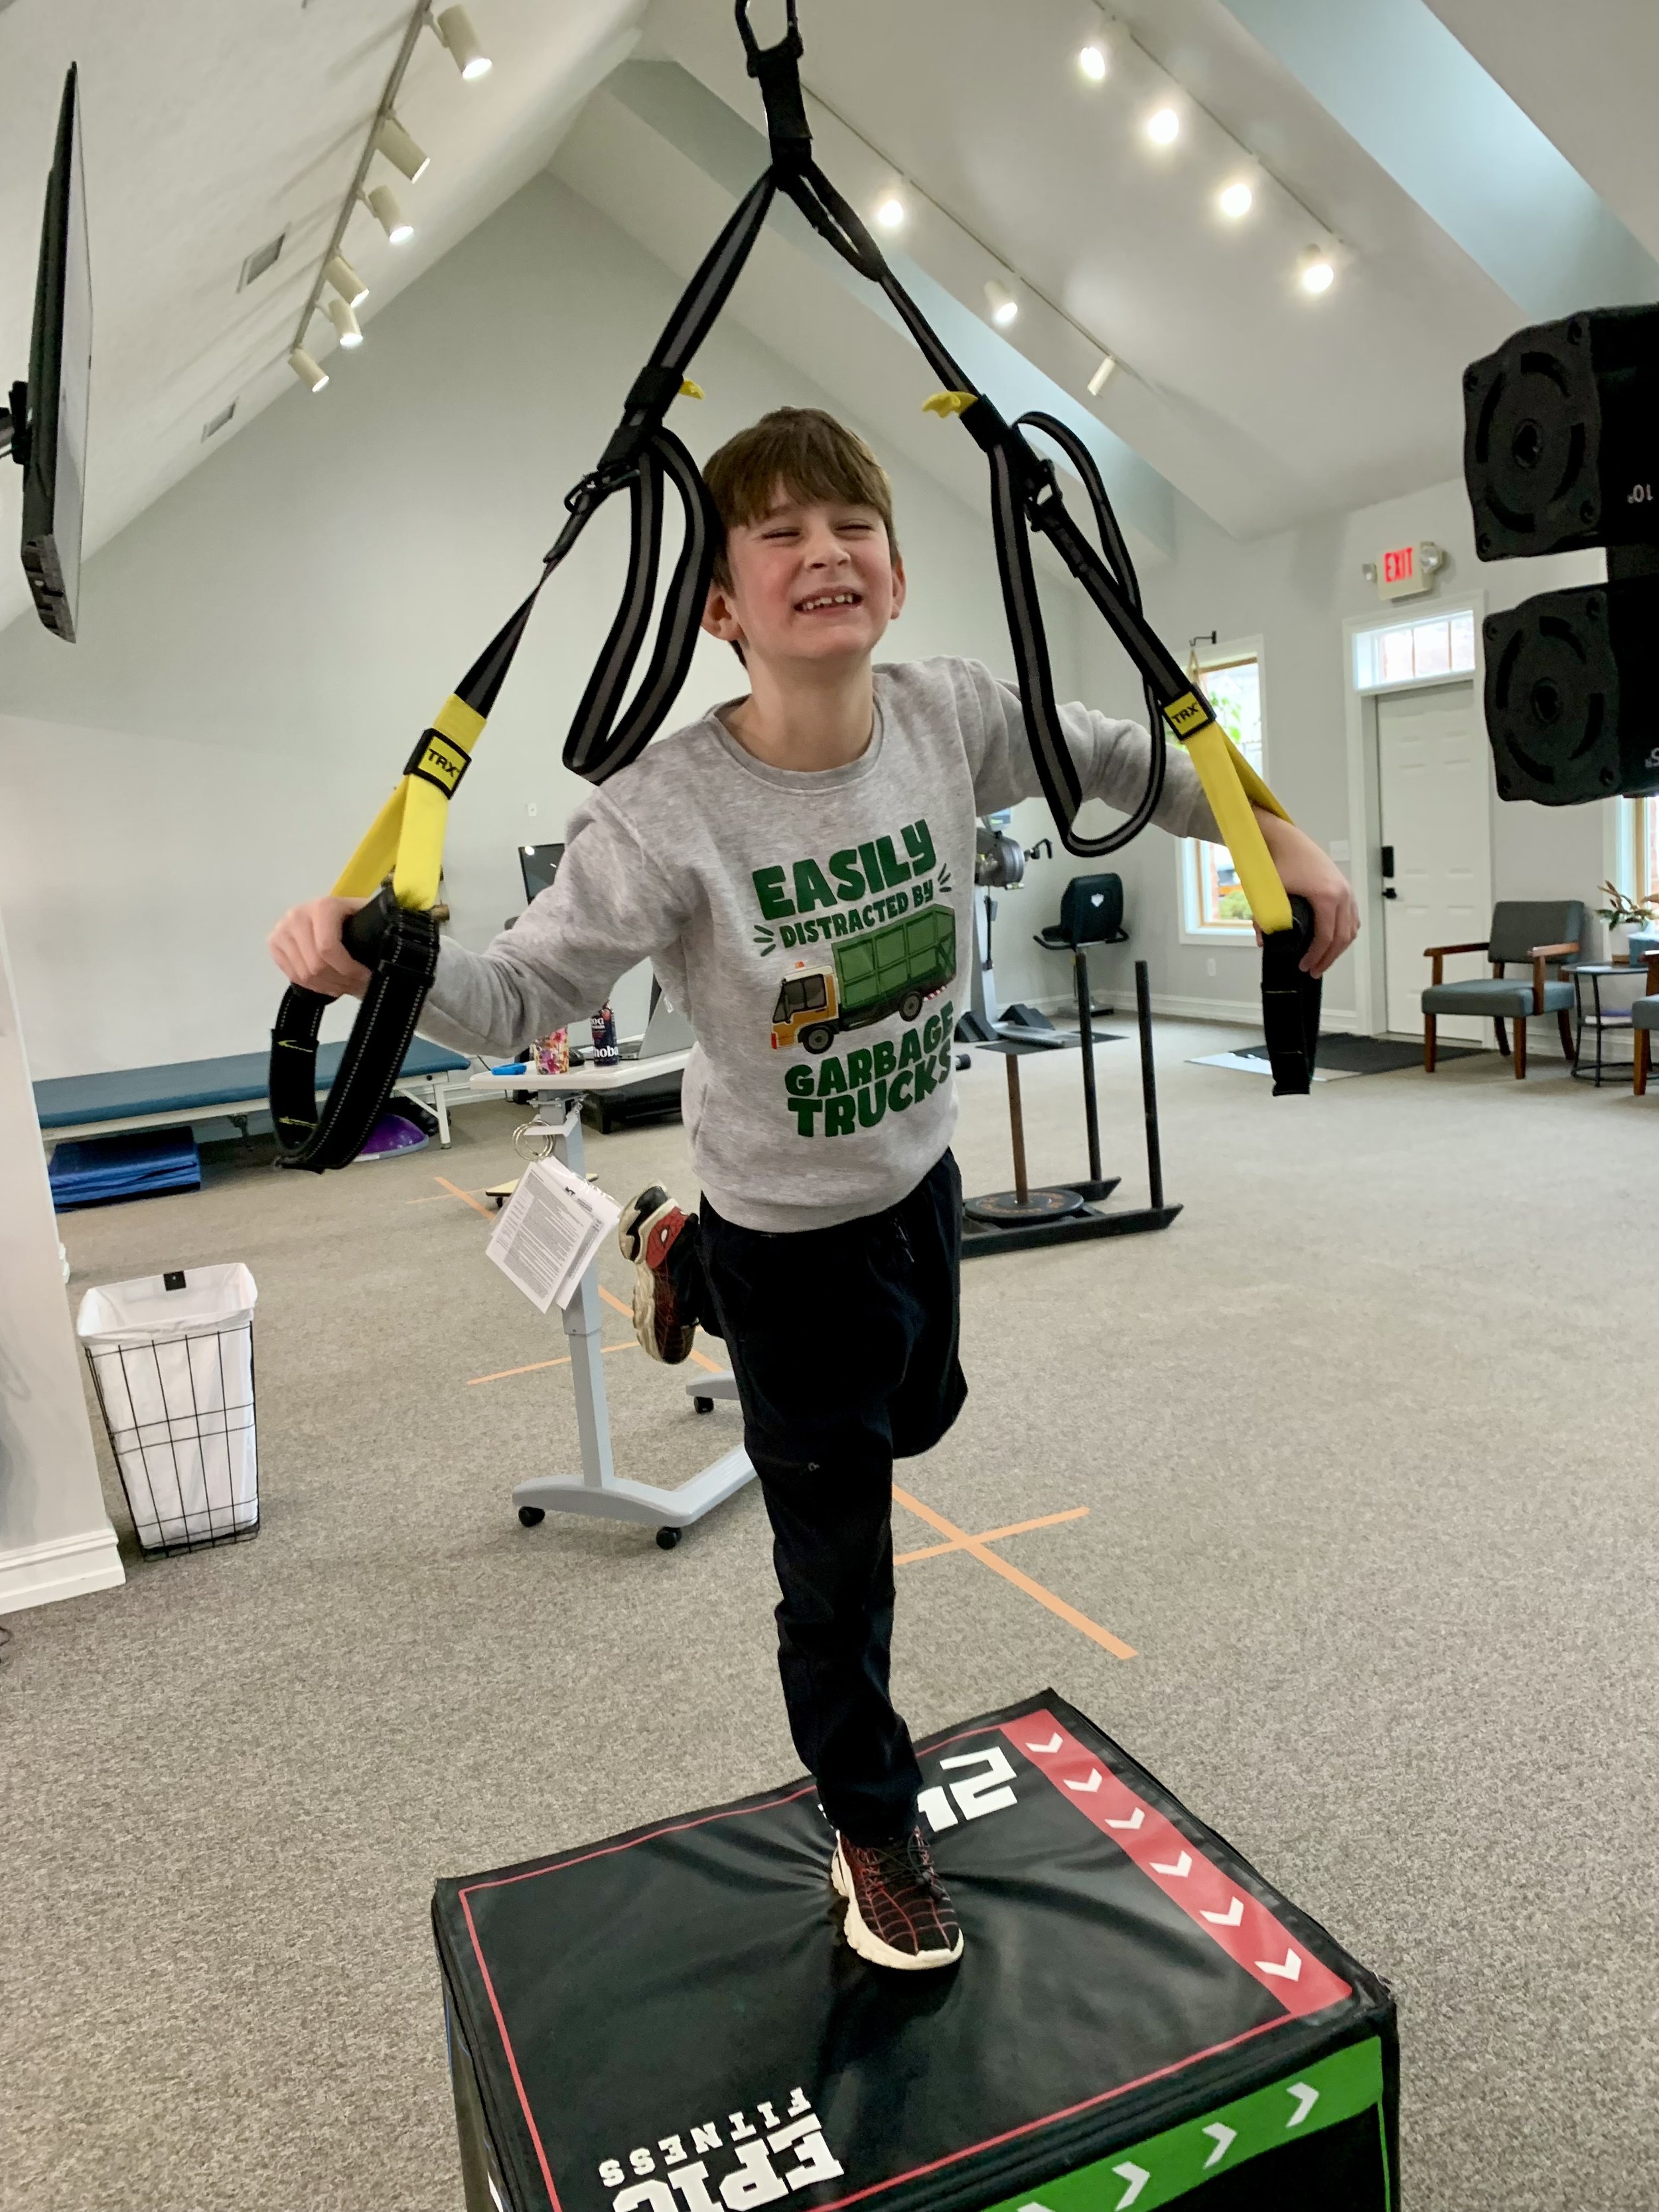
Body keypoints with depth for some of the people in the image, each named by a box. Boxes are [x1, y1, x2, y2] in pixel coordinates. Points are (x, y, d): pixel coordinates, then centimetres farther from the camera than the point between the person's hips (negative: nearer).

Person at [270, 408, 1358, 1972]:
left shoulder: (952, 717, -14)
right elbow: (523, 995, -22)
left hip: (922, 1182, 6)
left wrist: (1273, 835, -4)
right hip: (791, 1240, -5)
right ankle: (876, 1834, 38)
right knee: (836, 1565, 9)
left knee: (917, 1416, 33)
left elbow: (1110, 755, 3)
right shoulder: (664, 815, -27)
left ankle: (692, 1261, 51)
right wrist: (382, 960, -42)